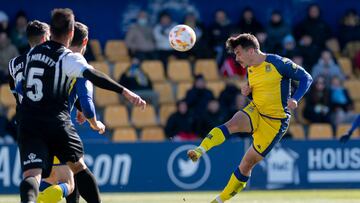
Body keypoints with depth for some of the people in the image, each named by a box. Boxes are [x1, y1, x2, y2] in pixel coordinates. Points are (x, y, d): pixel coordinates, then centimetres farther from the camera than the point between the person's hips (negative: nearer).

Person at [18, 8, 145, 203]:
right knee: (79, 167, 22)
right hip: (57, 123, -3)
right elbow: (92, 75, -23)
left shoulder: (32, 53, 14)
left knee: (31, 175, -15)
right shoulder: (69, 58, -4)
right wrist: (125, 92, -30)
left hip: (27, 123, 3)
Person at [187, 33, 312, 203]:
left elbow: (306, 78, -10)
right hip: (255, 112, 5)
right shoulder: (250, 69, 7)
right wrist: (247, 91, -1)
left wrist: (295, 99, -26)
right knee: (232, 125, -30)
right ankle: (199, 151, -44)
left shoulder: (278, 63, -14)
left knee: (247, 164, -2)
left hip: (274, 121, -5)